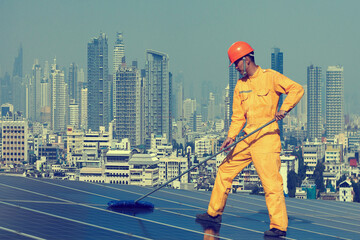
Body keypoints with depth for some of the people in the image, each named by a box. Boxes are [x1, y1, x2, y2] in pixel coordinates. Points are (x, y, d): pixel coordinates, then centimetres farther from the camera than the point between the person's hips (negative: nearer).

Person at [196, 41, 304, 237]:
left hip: (267, 136, -7)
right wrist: (231, 137, 1)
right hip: (247, 138, 7)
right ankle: (214, 213, 23)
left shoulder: (270, 77, -3)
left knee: (271, 182, -12)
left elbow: (297, 89, -9)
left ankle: (279, 226, -9)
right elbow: (238, 116, 15)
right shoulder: (240, 85, 15)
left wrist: (284, 109, -21)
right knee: (224, 170, 11)